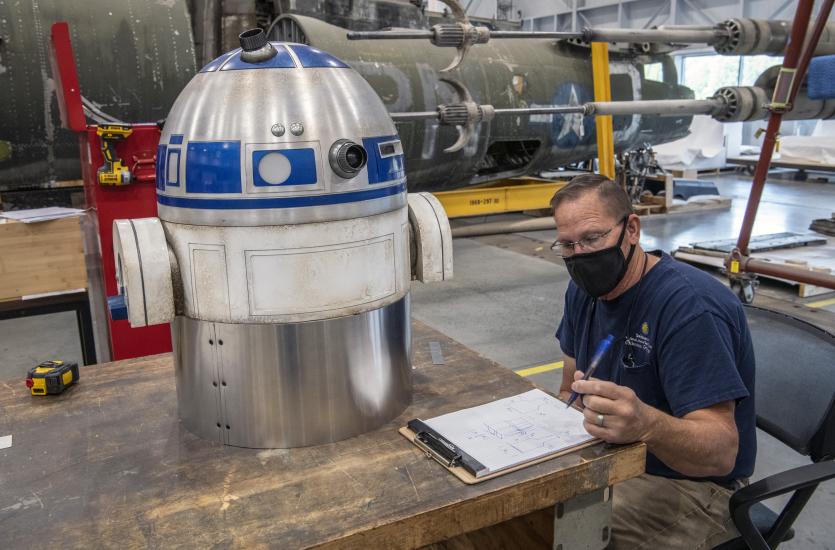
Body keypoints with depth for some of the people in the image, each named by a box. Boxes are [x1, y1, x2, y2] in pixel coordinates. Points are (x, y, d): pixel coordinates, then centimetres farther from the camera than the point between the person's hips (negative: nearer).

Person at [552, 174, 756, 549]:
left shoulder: (689, 307, -24)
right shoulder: (585, 290, 2)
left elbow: (722, 452, -29)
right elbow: (570, 392, 12)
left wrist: (646, 425, -48)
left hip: (690, 485, -7)